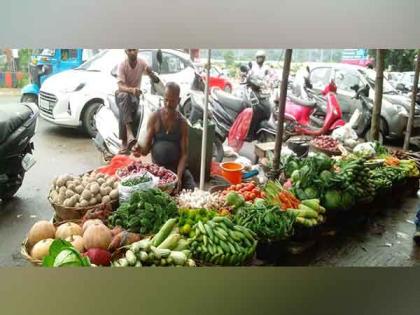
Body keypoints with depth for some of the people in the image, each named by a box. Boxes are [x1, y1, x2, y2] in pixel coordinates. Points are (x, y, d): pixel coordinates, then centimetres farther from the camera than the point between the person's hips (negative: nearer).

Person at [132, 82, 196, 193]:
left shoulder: (182, 123, -6)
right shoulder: (155, 118, -8)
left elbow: (184, 153, -9)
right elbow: (147, 148, -7)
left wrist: (179, 176, -23)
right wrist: (140, 150, -32)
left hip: (177, 168, 1)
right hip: (157, 168, -1)